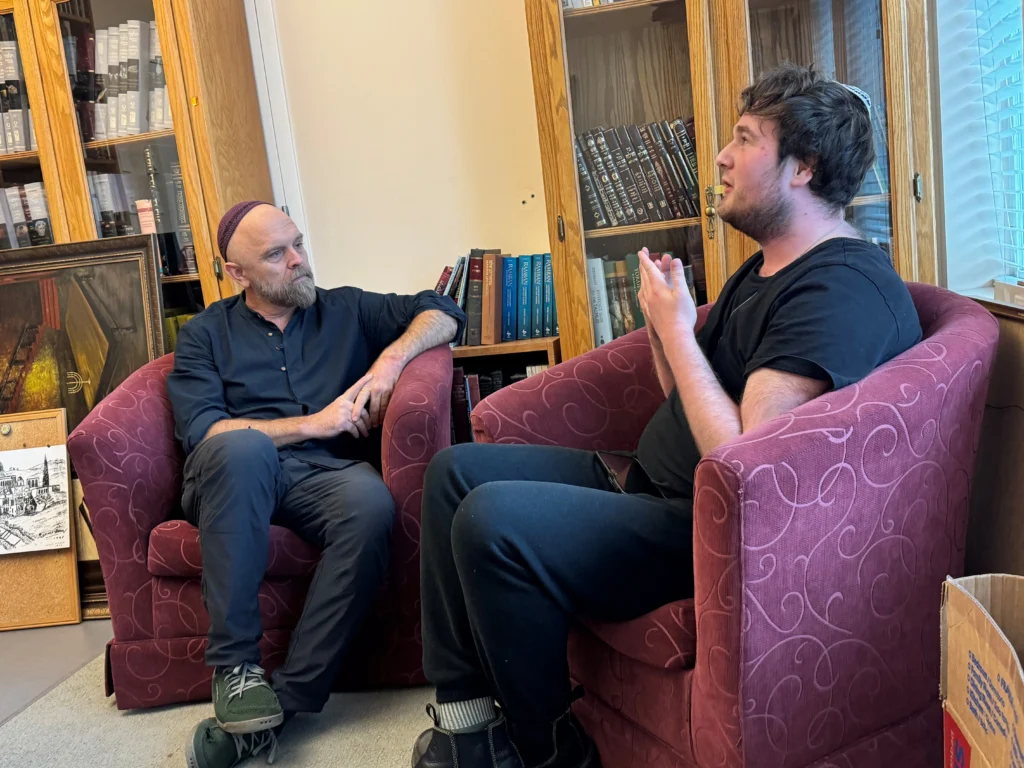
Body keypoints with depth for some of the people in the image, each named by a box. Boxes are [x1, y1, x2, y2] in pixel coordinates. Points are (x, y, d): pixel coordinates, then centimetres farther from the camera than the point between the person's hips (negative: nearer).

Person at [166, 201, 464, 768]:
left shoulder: (346, 310, 20)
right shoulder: (205, 335, 15)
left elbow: (442, 311, 15)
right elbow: (199, 432, -1)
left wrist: (390, 360, -3)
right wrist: (314, 424, -7)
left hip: (327, 476, 1)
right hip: (236, 478, -1)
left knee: (371, 503, -35)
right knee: (244, 446, -37)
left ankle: (286, 698, -27)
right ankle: (234, 667, -28)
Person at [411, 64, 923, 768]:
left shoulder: (842, 289, -19)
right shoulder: (767, 268, 16)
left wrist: (677, 325, -17)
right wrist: (660, 317, 0)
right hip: (648, 484, 11)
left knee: (491, 521, -27)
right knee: (457, 469, 8)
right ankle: (465, 711, 7)